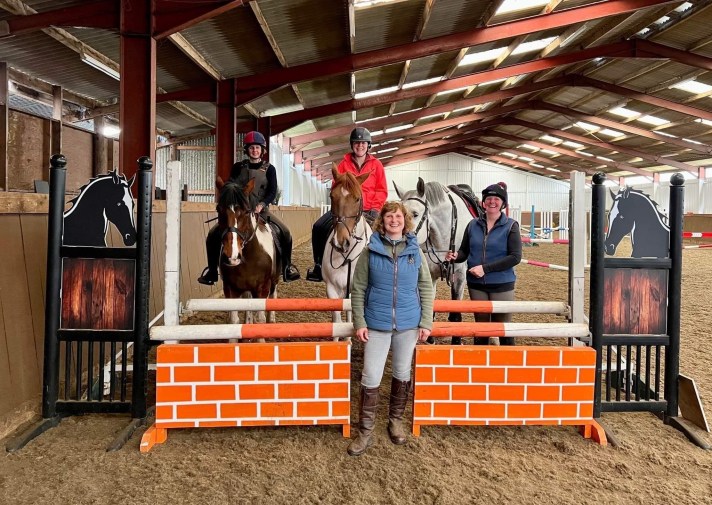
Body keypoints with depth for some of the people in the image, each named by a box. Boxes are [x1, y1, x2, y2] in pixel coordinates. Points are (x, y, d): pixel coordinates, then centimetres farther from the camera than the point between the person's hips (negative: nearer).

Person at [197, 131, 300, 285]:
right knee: (213, 234, -13)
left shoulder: (269, 169, 4)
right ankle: (212, 270, 2)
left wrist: (261, 205, -21)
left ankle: (287, 267, 5)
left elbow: (272, 192, -4)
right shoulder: (238, 167, 7)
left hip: (260, 211, -1)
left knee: (285, 233, -16)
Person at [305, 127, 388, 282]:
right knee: (318, 227, -14)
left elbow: (382, 191, 2)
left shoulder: (376, 164, 4)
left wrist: (374, 207, -11)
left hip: (369, 210, -1)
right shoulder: (344, 164, 6)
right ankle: (319, 266, -2)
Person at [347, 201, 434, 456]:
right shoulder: (370, 251, -5)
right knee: (371, 378, 1)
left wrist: (426, 322, -1)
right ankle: (365, 431, 16)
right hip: (377, 324, -2)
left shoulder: (415, 251, 0)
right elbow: (358, 289, -2)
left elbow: (426, 289, 4)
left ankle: (396, 420, 36)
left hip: (409, 324, 2)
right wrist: (360, 323, -7)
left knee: (402, 374, 15)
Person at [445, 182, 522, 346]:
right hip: (476, 284, 3)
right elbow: (464, 251, 10)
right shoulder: (473, 225, 3)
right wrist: (455, 256, -14)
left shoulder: (510, 226, -7)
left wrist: (486, 268, -22)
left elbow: (515, 257, -15)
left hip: (502, 285, -3)